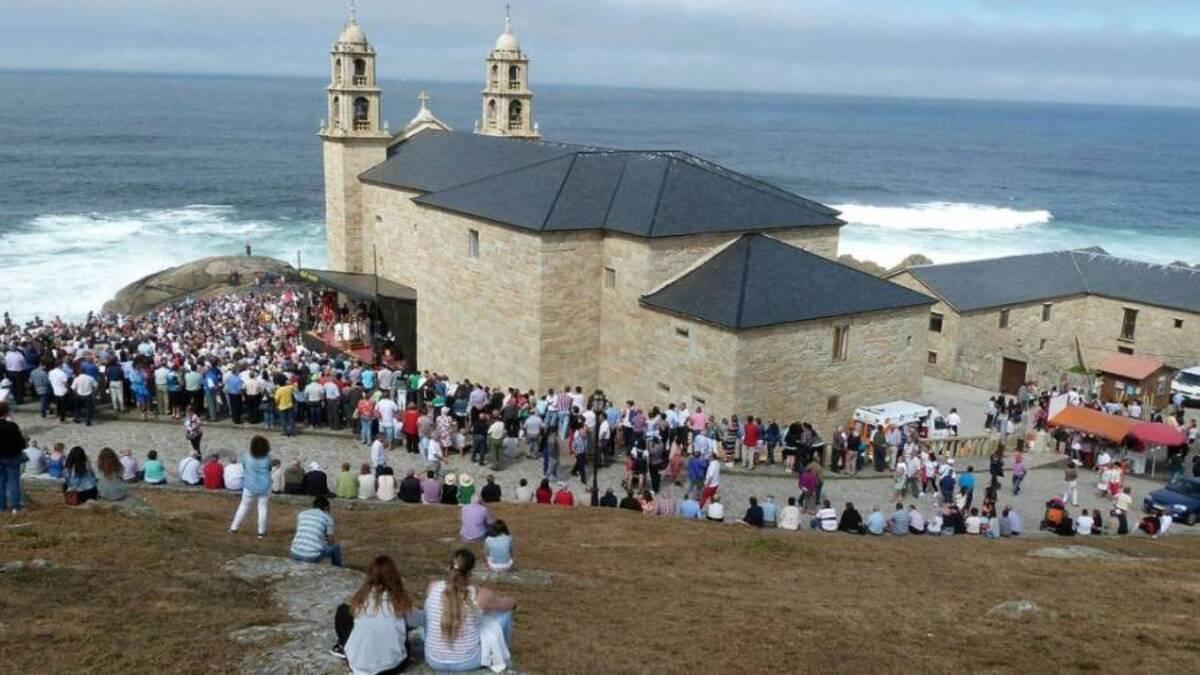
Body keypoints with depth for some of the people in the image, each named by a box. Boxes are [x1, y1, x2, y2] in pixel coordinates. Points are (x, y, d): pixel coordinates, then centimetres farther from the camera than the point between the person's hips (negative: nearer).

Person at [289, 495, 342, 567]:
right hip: (313, 557, -4)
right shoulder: (327, 518, 4)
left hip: (295, 555, 4)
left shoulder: (301, 514, 14)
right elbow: (331, 542, 11)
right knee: (336, 546, 23)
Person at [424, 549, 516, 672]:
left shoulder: (433, 588, -11)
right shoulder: (480, 596, -18)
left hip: (434, 662, 3)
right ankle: (497, 658, 36)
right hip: (468, 663, -3)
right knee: (504, 612, 13)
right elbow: (510, 604, 3)